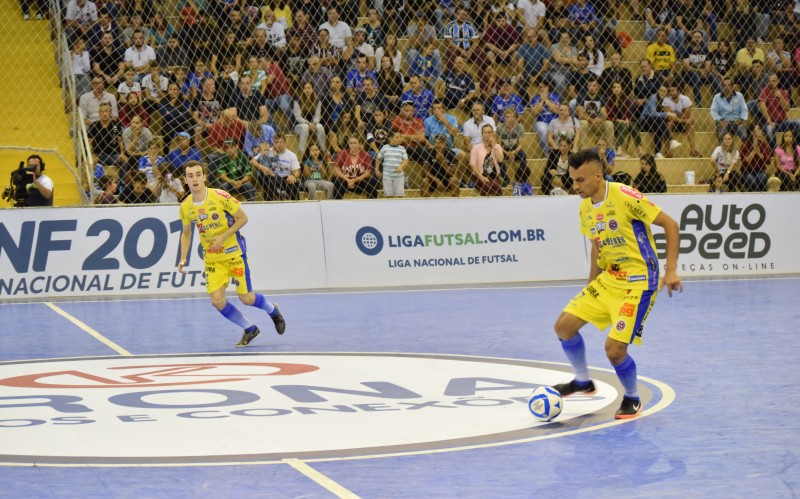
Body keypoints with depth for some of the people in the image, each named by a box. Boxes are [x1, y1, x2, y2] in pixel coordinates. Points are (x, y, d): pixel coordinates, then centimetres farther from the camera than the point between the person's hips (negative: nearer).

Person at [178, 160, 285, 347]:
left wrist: (223, 237, -21)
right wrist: (183, 258, -1)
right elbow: (186, 233, 12)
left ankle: (273, 310, 33)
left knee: (246, 298, -2)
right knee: (217, 301, -8)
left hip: (234, 252, -4)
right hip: (211, 258, 4)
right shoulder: (185, 206, -5)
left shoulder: (220, 197, -18)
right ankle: (250, 329, 14)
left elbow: (242, 218, -10)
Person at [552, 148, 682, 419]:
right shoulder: (585, 207, 4)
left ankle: (632, 400, 13)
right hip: (608, 279, 8)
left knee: (614, 349, -16)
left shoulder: (624, 197, -20)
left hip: (638, 282, -8)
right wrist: (591, 286, 18)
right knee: (563, 326, 3)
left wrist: (671, 270, -20)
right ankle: (583, 382, 27)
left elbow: (670, 225, -15)